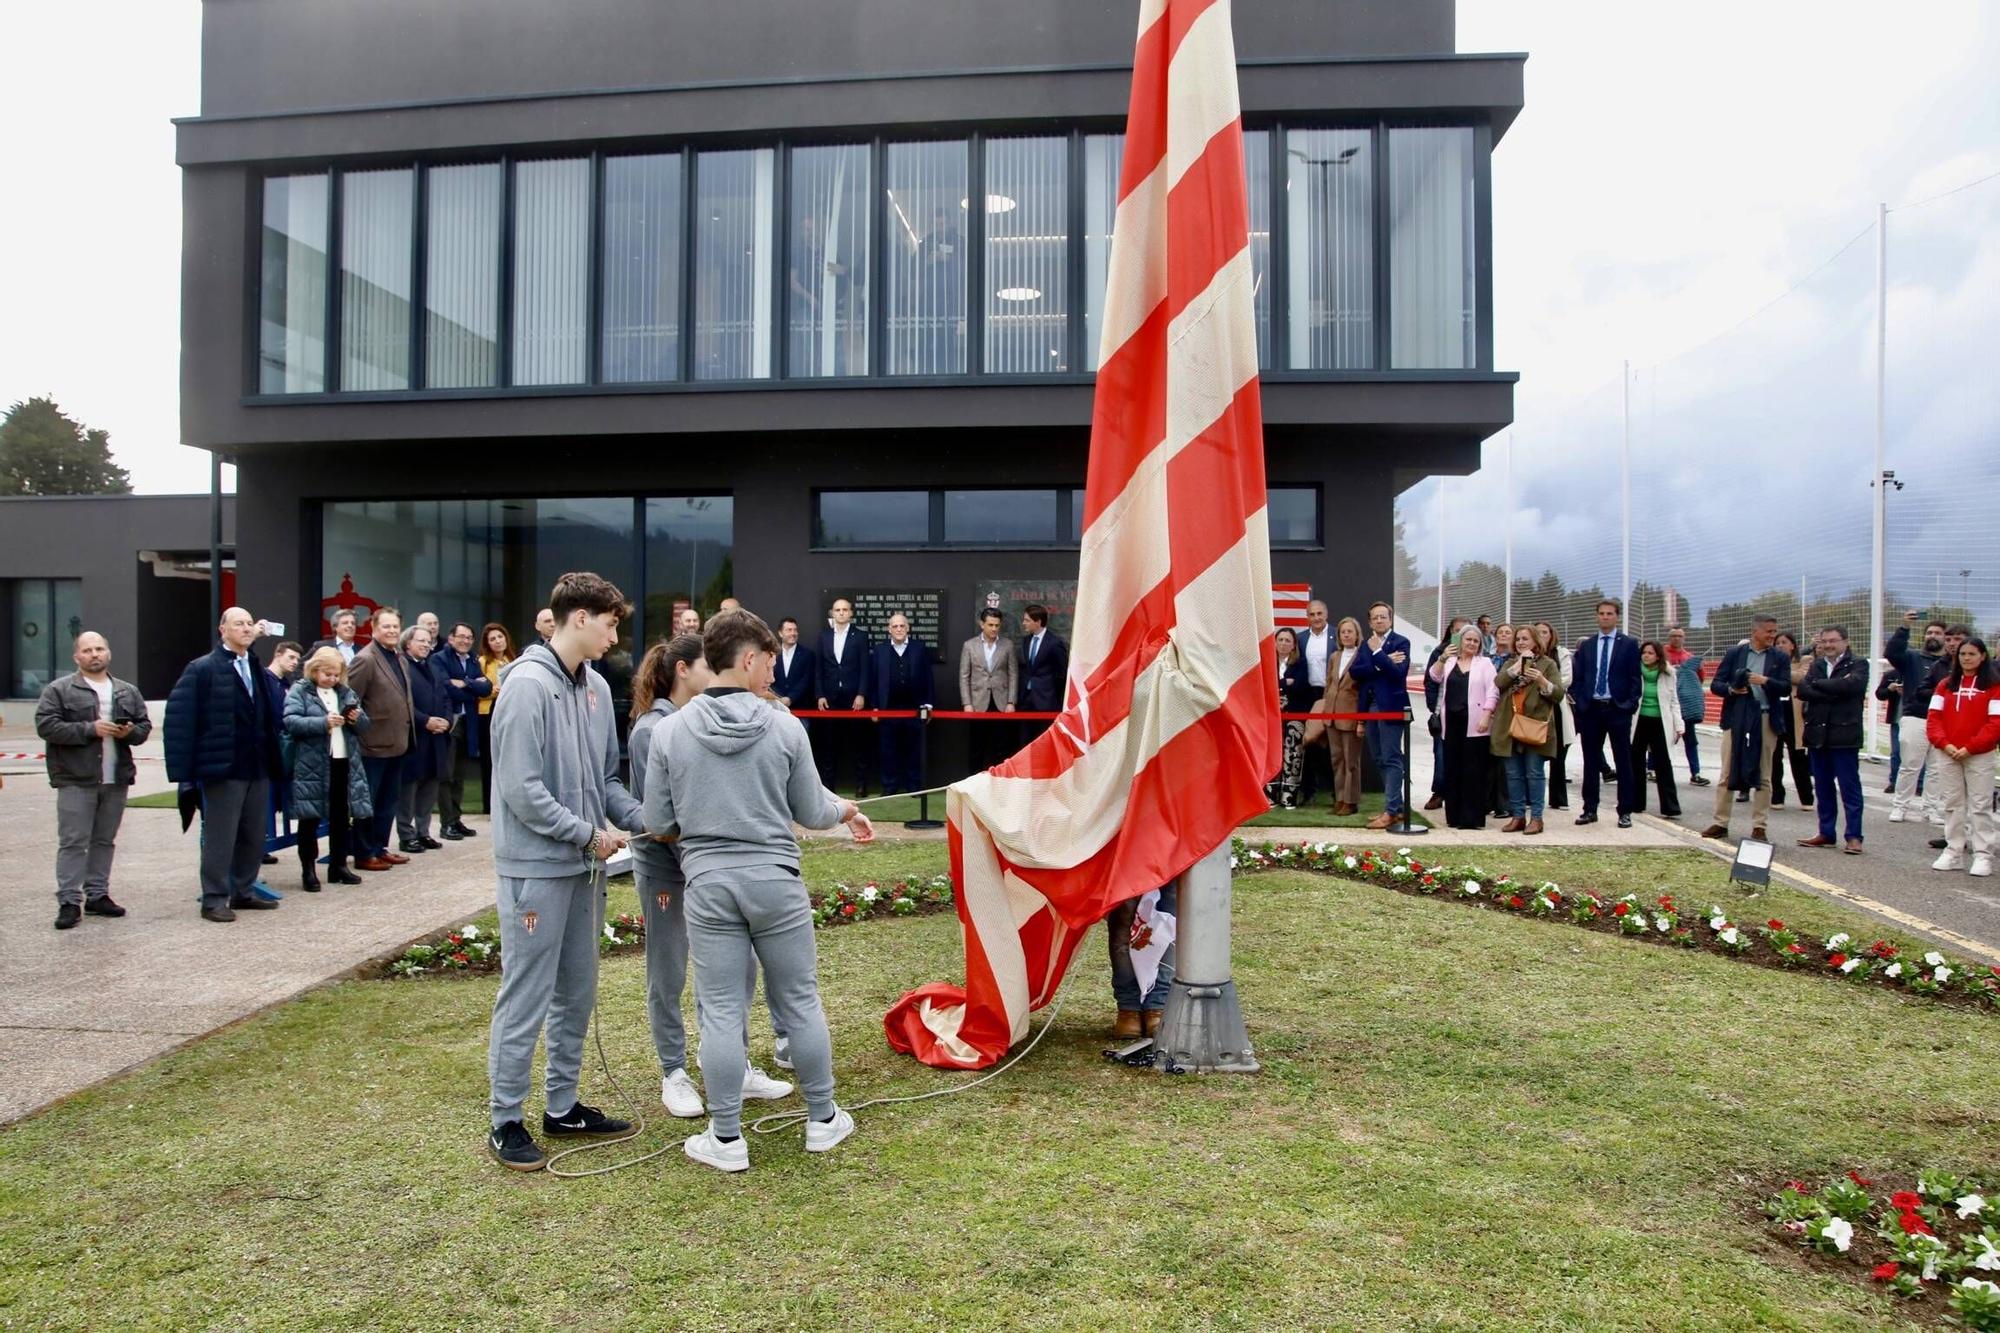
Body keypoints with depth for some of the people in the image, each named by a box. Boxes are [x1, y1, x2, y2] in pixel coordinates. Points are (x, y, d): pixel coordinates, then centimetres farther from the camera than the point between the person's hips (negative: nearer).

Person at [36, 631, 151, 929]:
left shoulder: (128, 691, 15)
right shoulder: (59, 690, 0)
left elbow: (145, 725, 14)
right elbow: (46, 726, -9)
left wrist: (130, 732, -9)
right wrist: (90, 729, -16)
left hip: (116, 779, 4)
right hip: (76, 781, -4)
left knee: (105, 841, 10)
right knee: (73, 842, -5)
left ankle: (97, 895, 18)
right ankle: (69, 902, -2)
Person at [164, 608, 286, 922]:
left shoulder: (258, 668, 14)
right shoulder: (202, 669, -6)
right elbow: (179, 717, -12)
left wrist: (274, 760, 7)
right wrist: (184, 767, -17)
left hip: (258, 766, 6)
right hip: (224, 768, -6)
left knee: (254, 835, 12)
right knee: (220, 836, 0)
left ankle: (242, 893, 24)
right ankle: (214, 899, 9)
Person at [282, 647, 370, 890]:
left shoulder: (346, 692, 14)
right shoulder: (299, 691, -2)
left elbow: (364, 725, 15)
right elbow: (290, 721, -16)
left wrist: (357, 719, -7)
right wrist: (323, 722, -26)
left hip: (344, 762, 5)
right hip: (311, 765, -5)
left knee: (341, 817, 11)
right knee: (310, 818, 2)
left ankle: (338, 865, 21)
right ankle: (308, 870, 9)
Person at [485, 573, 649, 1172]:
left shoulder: (596, 687, 7)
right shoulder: (528, 686, -16)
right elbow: (521, 789, -19)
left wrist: (645, 821, 0)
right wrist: (589, 834, -14)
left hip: (584, 866, 8)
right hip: (536, 867, -8)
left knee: (577, 996, 16)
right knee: (525, 1000, 1)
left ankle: (562, 1106, 29)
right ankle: (505, 1121, 15)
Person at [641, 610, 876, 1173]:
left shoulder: (671, 732, -3)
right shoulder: (784, 727, -7)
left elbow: (656, 821, 2)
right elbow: (812, 813, 1)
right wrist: (847, 810, 22)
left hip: (707, 884, 1)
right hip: (775, 880, 0)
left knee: (721, 1012, 7)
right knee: (800, 1001, 13)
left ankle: (726, 1139, 16)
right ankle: (823, 1119, 26)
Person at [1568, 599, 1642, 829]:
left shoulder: (1629, 644, 3)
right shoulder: (1586, 646, 11)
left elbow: (1634, 678, 0)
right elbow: (1577, 678, 10)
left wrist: (1630, 704, -9)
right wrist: (1578, 703, 0)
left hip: (1618, 709, -3)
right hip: (1590, 709, 3)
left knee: (1623, 762, 2)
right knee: (1591, 762, 7)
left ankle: (1625, 812, 8)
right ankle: (1590, 809, 13)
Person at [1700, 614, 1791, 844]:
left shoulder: (1780, 658, 6)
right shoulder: (1734, 653, 5)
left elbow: (1786, 689, -2)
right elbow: (1715, 684, 3)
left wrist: (1765, 681, -19)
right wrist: (1731, 689, -16)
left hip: (1766, 720, 0)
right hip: (1736, 718, 0)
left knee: (1764, 777, 5)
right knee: (1728, 774, 4)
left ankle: (1759, 827, 11)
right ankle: (1720, 823, 11)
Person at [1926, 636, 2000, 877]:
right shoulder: (1946, 684, 9)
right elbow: (1933, 717, 5)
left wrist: (1969, 748, -15)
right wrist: (1944, 744, -9)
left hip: (1979, 756, -4)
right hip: (1947, 754, 4)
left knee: (1980, 805, -1)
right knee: (1952, 804, 8)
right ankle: (1953, 853, 13)